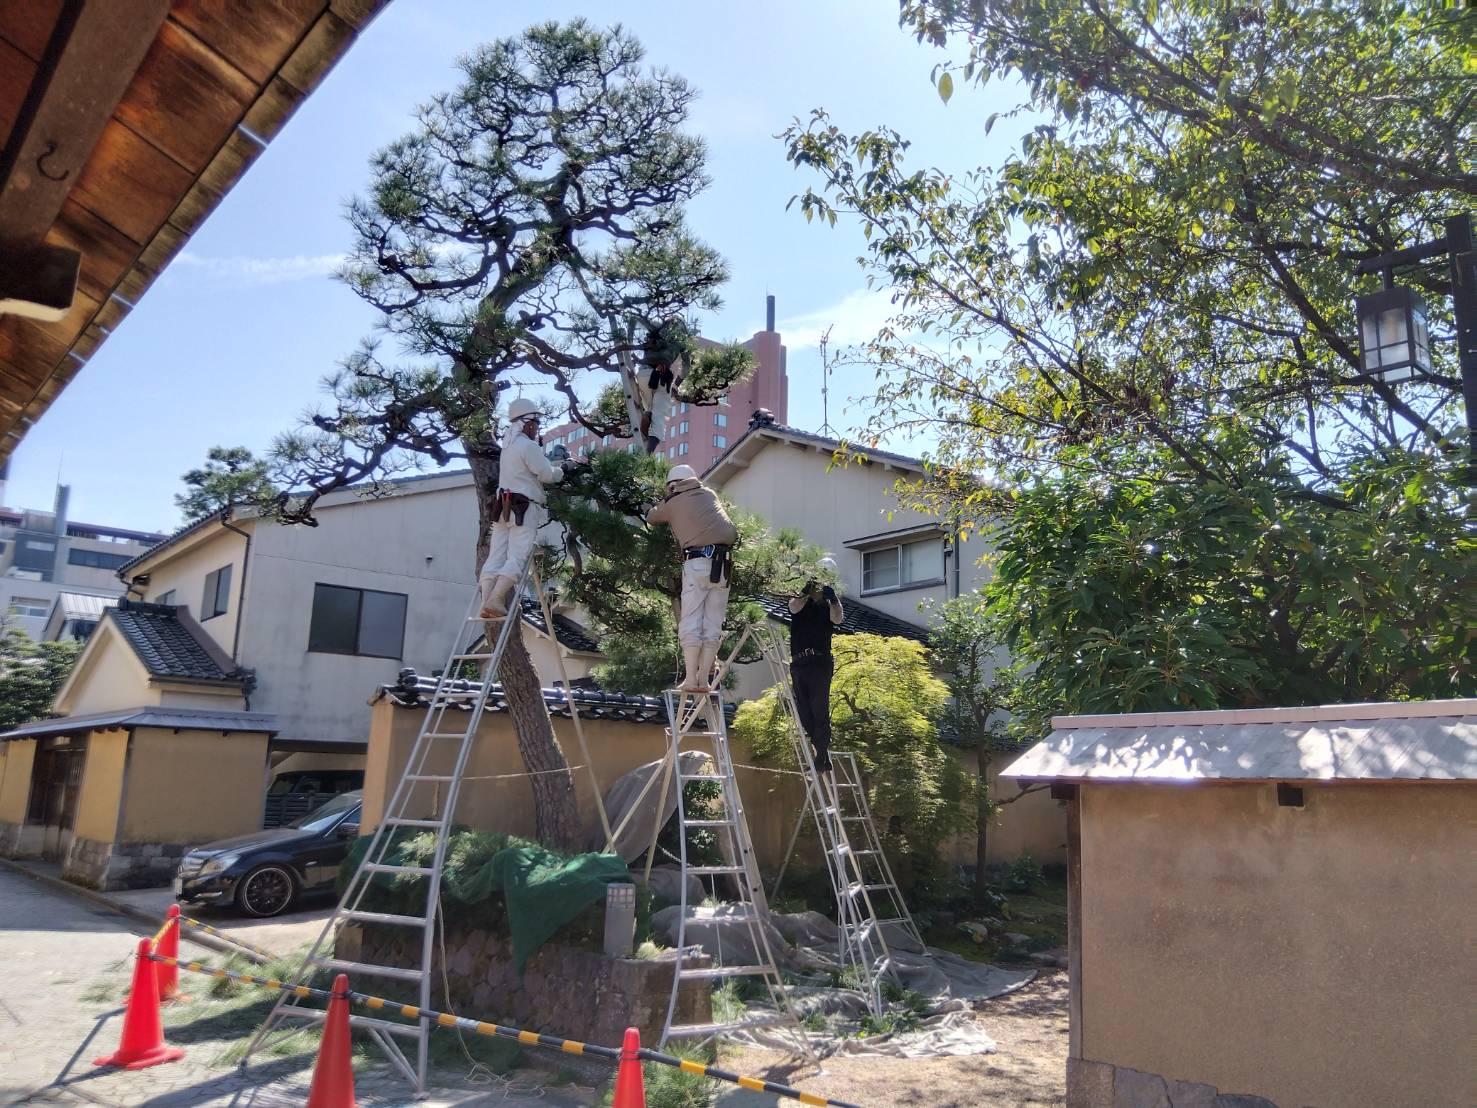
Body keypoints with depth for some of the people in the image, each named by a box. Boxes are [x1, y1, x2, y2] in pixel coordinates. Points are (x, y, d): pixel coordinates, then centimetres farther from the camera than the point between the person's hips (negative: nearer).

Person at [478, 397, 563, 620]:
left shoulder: (509, 444, 19)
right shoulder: (528, 446, -8)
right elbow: (547, 475, -8)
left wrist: (554, 464, 24)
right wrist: (560, 470, 11)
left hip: (504, 507, 8)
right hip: (524, 509, -8)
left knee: (495, 557, 0)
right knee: (516, 557, -11)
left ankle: (487, 604, -6)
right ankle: (495, 601, -22)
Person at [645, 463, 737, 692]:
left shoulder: (671, 504, 10)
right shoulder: (709, 494, 19)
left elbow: (650, 517, 28)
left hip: (697, 562, -4)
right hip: (722, 563, 4)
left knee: (690, 623, -2)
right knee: (713, 625, 5)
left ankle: (690, 679, -6)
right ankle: (704, 679, 5)